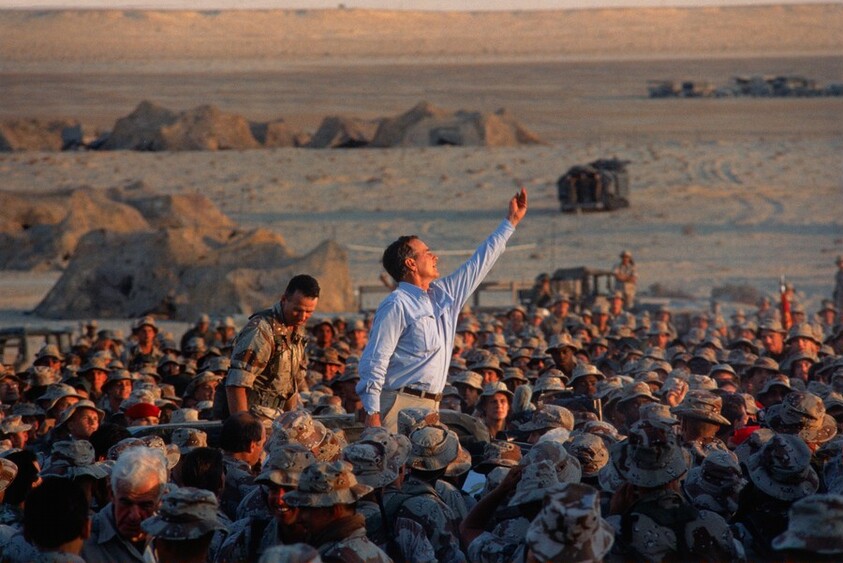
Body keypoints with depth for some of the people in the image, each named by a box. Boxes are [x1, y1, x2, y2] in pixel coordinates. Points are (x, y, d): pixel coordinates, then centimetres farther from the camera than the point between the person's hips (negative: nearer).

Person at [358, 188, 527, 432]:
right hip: (400, 404, -8)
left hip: (430, 406, 8)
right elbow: (374, 362, -12)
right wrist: (372, 414, -19)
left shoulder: (444, 296, 16)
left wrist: (511, 221, 30)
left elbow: (479, 264, 26)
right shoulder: (396, 305, -9)